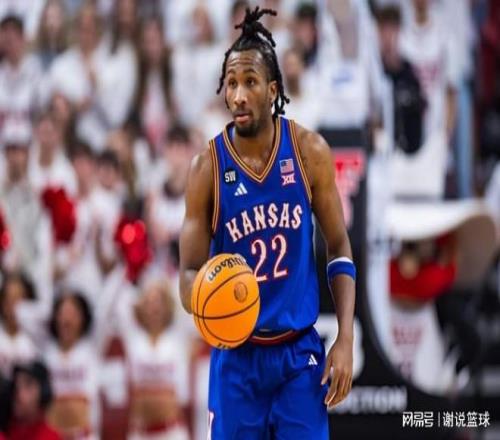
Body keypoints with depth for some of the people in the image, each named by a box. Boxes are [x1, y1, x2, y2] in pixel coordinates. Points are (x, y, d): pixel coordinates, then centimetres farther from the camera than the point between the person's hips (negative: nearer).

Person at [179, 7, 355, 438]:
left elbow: (339, 247, 5)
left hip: (301, 353, 1)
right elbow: (190, 272, -4)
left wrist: (345, 340, -4)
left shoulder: (310, 151, -4)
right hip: (236, 356, -1)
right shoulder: (207, 167, -8)